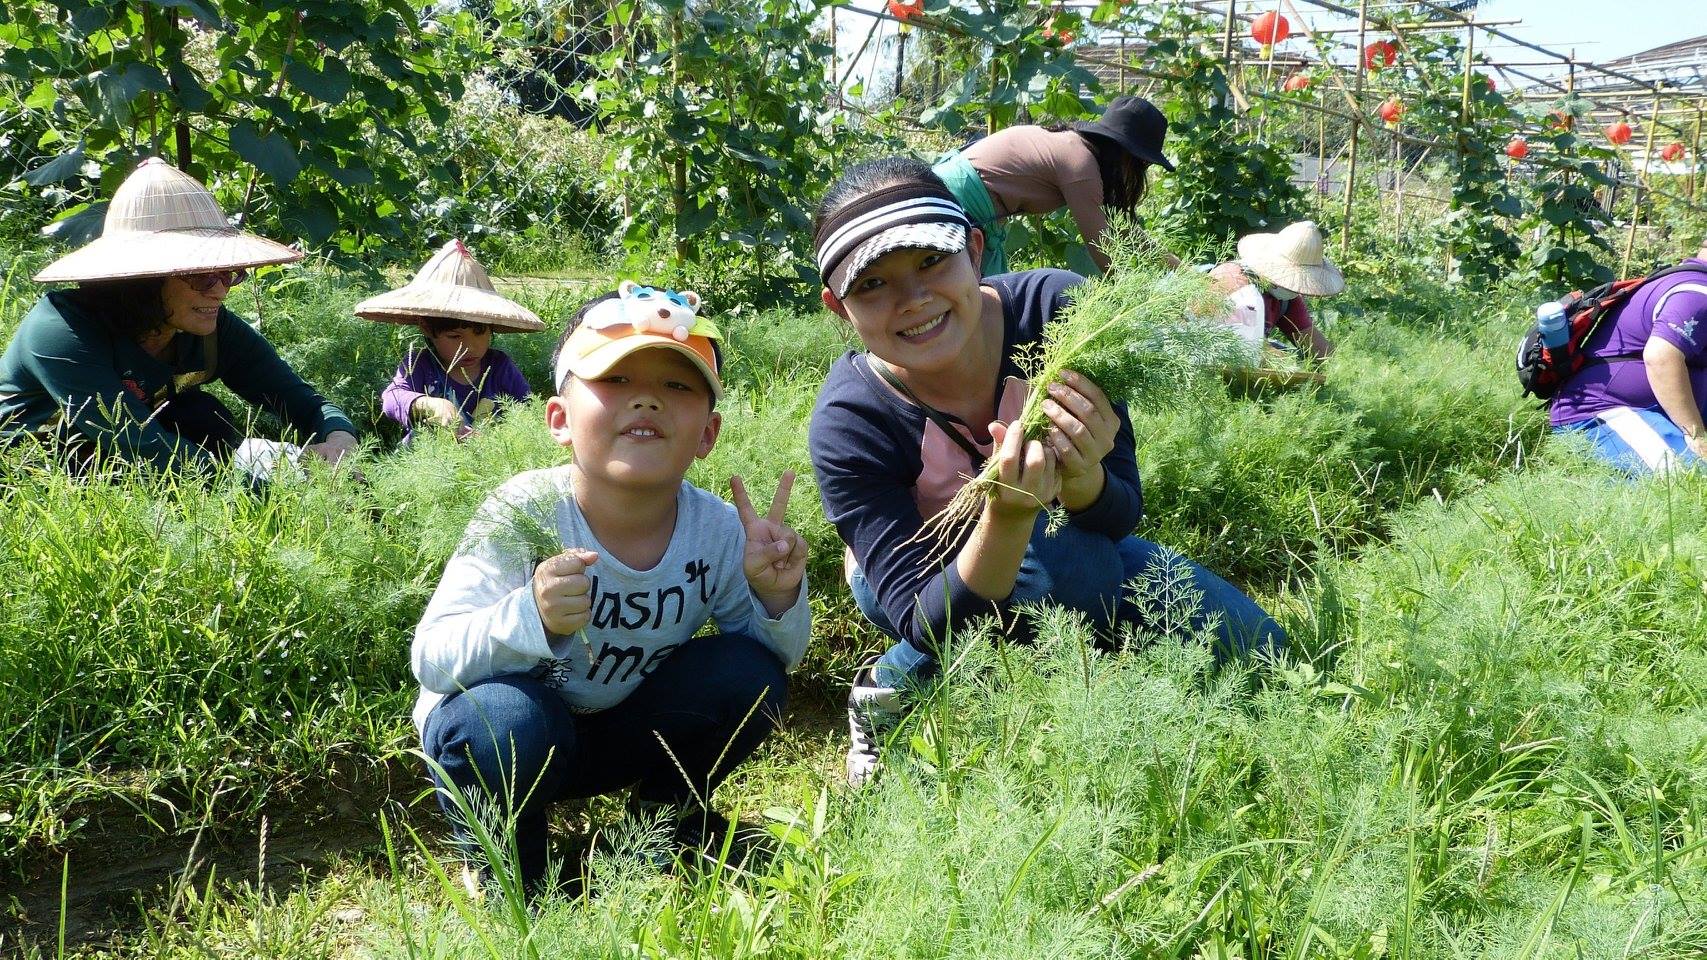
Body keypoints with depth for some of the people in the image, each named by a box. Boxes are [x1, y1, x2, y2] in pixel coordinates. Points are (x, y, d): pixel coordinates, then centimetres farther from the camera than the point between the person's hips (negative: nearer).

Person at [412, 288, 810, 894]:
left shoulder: (718, 532, -15)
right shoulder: (524, 515, -26)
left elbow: (779, 655, -2)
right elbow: (431, 658, -31)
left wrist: (776, 596, -26)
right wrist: (532, 618, -51)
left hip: (624, 731, 4)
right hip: (507, 747, -4)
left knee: (749, 673, -17)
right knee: (511, 719, -36)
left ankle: (671, 811, 12)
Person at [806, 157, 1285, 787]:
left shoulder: (1059, 310, -30)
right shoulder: (847, 423, -33)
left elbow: (1121, 517, -19)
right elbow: (925, 624, -34)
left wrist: (1084, 481, -43)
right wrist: (1005, 516, -52)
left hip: (1071, 545, 4)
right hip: (933, 580, -3)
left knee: (1256, 647, -3)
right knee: (1068, 561, -36)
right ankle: (888, 689, -10)